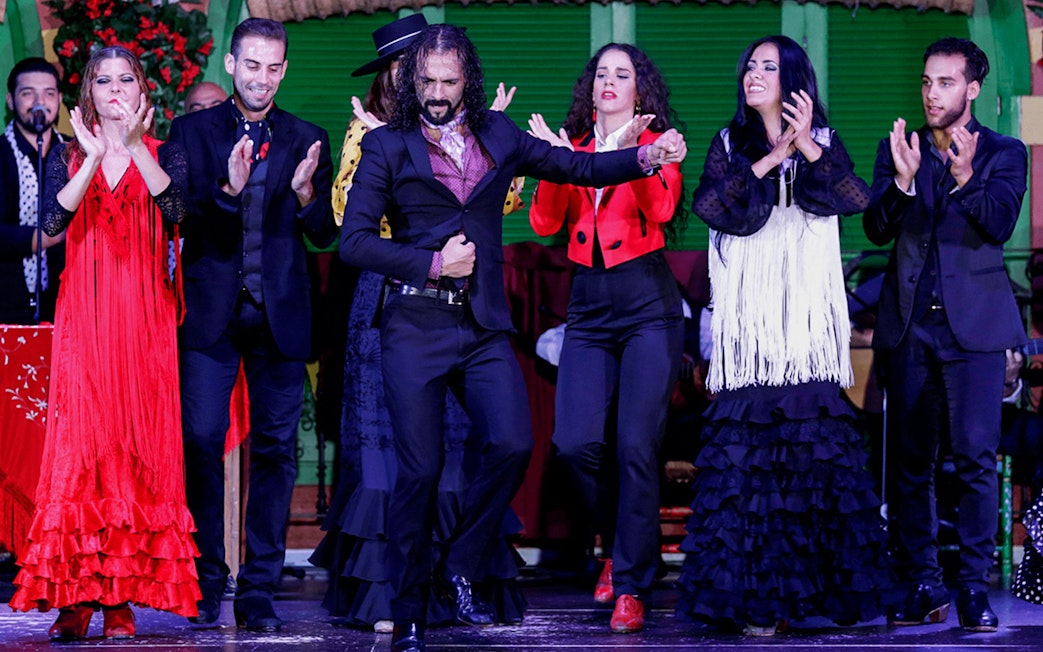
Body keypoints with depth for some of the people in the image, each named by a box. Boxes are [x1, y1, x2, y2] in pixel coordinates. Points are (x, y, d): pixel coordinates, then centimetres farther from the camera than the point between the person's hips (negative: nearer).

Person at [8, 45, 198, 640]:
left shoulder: (165, 154, 9)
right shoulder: (69, 156, 11)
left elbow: (176, 207, -12)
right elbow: (54, 221, -7)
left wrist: (134, 146, -21)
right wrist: (95, 156, -16)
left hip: (145, 317, 0)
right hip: (85, 317, 0)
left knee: (139, 444, -3)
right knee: (81, 441, -8)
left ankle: (123, 596, -1)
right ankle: (76, 596, -9)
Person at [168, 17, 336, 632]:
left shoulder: (308, 139, 10)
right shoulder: (193, 130, 6)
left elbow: (325, 234, 6)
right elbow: (177, 213, -5)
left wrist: (306, 193, -14)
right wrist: (228, 189, -22)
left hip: (279, 314, 1)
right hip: (211, 310, -1)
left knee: (275, 449, 1)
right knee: (202, 441, -7)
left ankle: (260, 592, 6)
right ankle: (208, 581, 5)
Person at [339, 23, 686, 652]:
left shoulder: (497, 135, 12)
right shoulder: (388, 145, 3)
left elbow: (577, 167, 16)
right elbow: (354, 239, -2)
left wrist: (647, 156, 2)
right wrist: (432, 263, -9)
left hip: (484, 327, 3)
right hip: (416, 323, -3)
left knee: (513, 445, -15)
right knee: (421, 469, -5)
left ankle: (460, 569, 6)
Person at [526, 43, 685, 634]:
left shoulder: (657, 144, 6)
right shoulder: (575, 146, 14)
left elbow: (662, 209, -13)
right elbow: (545, 222, 3)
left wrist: (637, 153, -25)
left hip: (647, 302, -3)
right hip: (589, 307, 3)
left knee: (637, 447, -10)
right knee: (575, 443, -9)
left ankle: (632, 585, -3)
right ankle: (624, 545, 17)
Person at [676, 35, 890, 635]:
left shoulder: (824, 142, 12)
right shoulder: (730, 144, 14)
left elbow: (857, 200, -5)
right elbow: (709, 205, -3)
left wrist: (810, 151, -17)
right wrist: (766, 163, -10)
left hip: (807, 314, 0)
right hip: (749, 319, 0)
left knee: (813, 439, -7)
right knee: (746, 446, -7)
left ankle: (809, 581, 0)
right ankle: (754, 592, -7)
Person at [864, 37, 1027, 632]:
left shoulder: (1004, 154, 5)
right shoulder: (897, 148, 12)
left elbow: (999, 225, -10)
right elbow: (876, 229, 2)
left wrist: (965, 179, -27)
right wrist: (903, 181, -16)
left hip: (974, 322, -3)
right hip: (909, 324, 3)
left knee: (975, 456, -10)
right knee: (910, 460, 4)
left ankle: (975, 588, -7)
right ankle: (922, 585, 10)